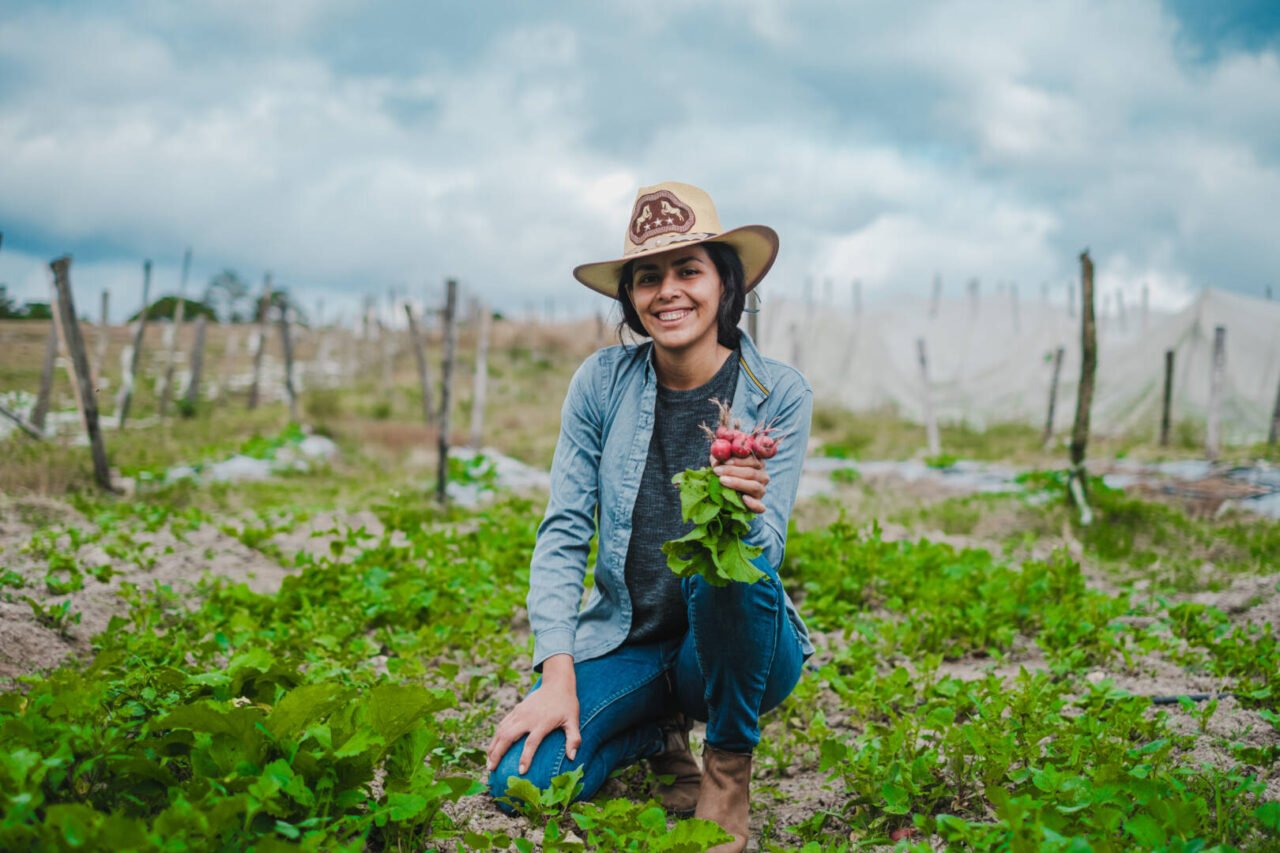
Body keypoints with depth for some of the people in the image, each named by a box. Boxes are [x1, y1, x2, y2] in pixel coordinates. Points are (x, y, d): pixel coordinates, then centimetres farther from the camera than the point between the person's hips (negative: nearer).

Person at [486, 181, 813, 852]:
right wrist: (558, 673, -17)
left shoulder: (779, 394, -10)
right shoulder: (602, 381, -6)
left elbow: (767, 551, -16)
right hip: (626, 642, 2)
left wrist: (745, 514, -41)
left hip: (738, 650, -2)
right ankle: (659, 734, 13)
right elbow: (563, 533, -6)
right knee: (519, 781, -20)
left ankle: (728, 765, -8)